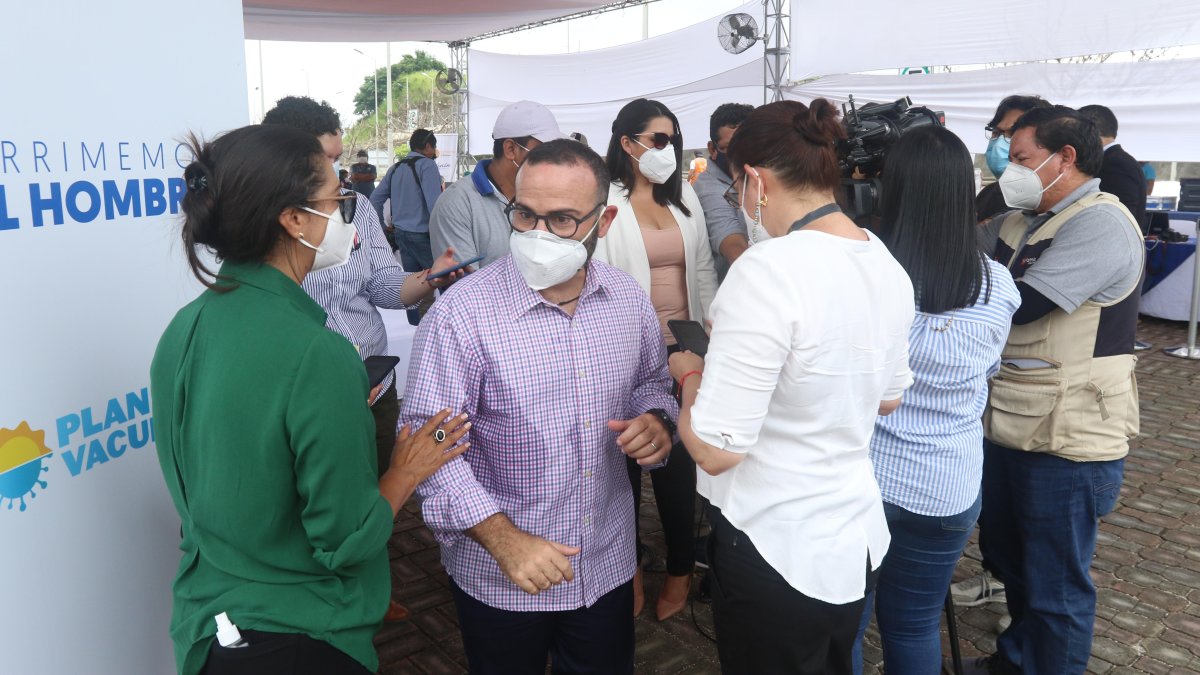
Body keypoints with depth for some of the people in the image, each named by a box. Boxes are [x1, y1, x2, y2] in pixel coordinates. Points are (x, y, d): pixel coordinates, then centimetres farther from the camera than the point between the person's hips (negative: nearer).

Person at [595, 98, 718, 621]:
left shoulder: (684, 197, 10)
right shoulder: (606, 202, -8)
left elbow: (703, 269, 12)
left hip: (683, 345, 4)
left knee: (679, 457, 8)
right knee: (629, 456, 10)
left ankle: (680, 568, 25)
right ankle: (629, 565, 29)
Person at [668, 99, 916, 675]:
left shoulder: (768, 270, -27)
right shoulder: (885, 261, 0)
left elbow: (715, 449, -27)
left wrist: (690, 373, -8)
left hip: (777, 554, -7)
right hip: (859, 537, 7)